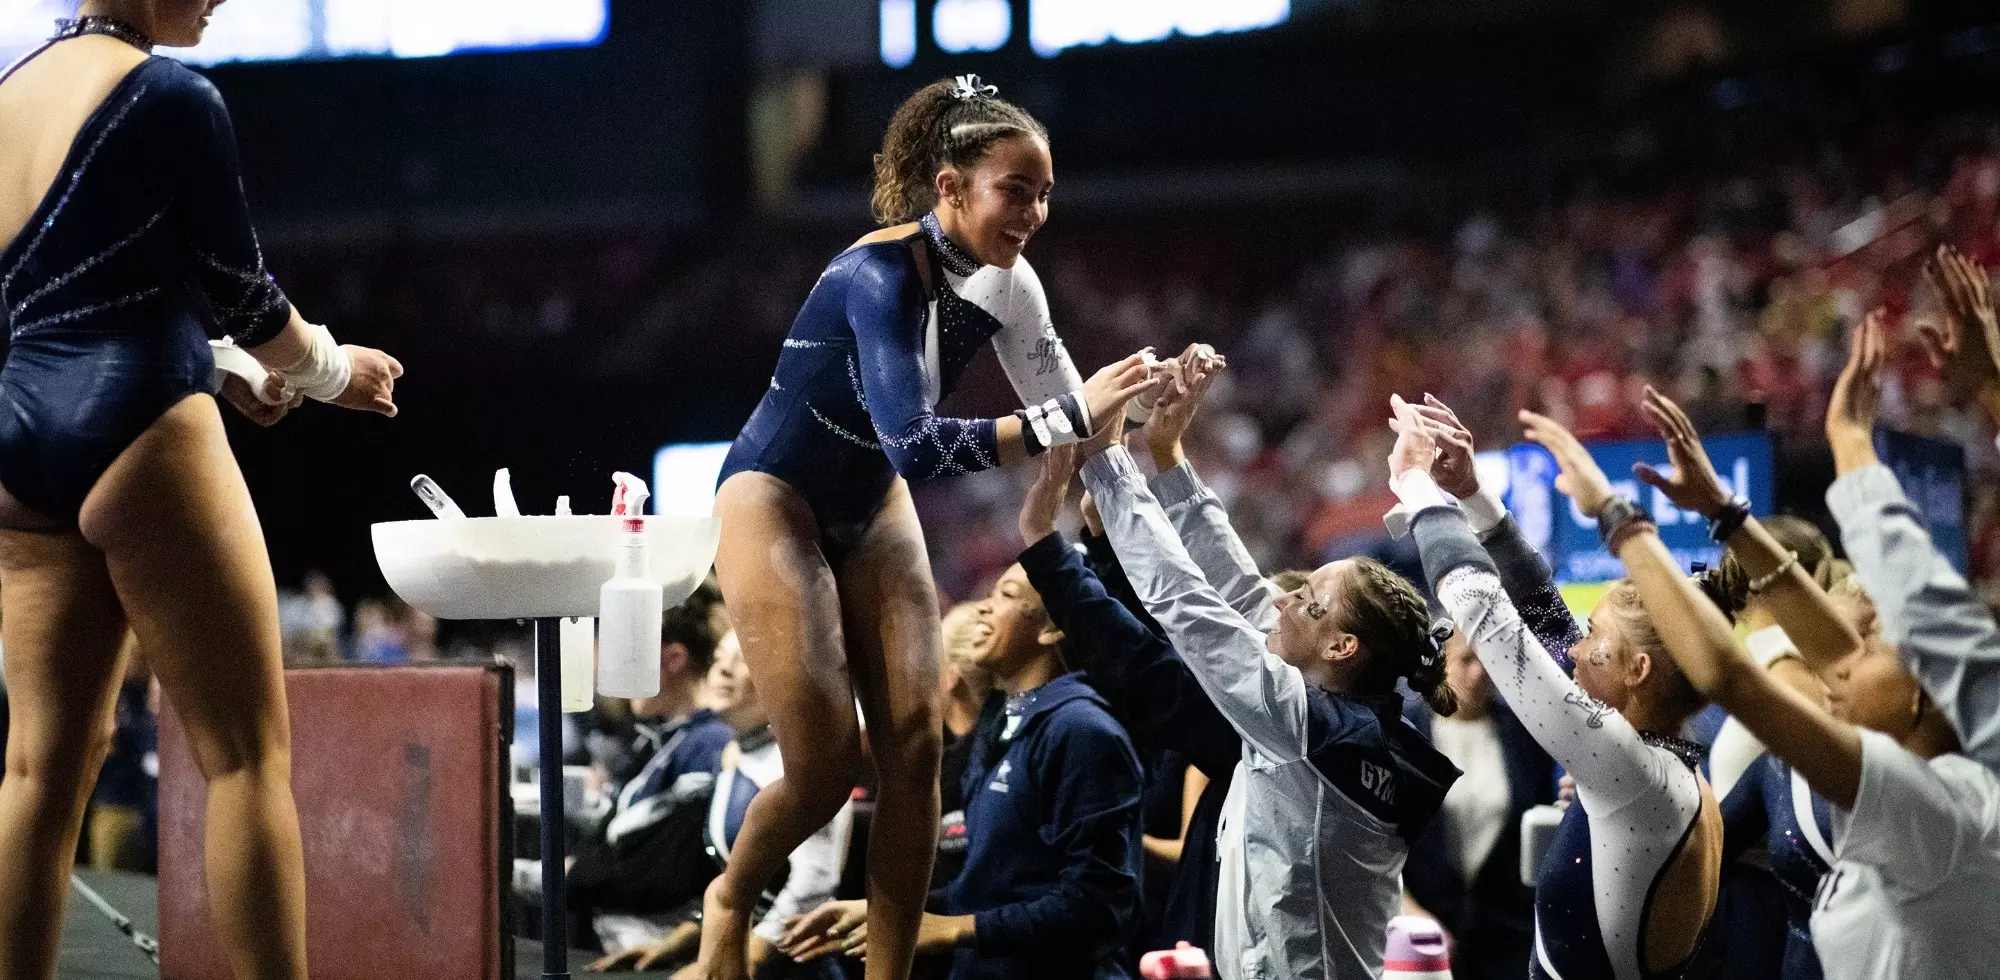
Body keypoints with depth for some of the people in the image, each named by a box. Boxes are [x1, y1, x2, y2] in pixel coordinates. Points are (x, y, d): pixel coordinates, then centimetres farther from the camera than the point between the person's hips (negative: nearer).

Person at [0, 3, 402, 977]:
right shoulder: (170, 95, -9)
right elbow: (237, 292, -3)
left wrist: (216, 371, 26)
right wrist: (330, 368, 15)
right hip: (136, 438, -8)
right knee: (248, 755, -4)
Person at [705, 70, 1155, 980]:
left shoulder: (1004, 283, -9)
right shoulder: (878, 277, -31)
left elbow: (1067, 416, -4)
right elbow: (913, 443, -44)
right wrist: (1069, 416, -48)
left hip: (871, 508, 7)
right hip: (775, 499, -7)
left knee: (915, 749, -5)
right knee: (827, 761, -11)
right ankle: (729, 902, 18)